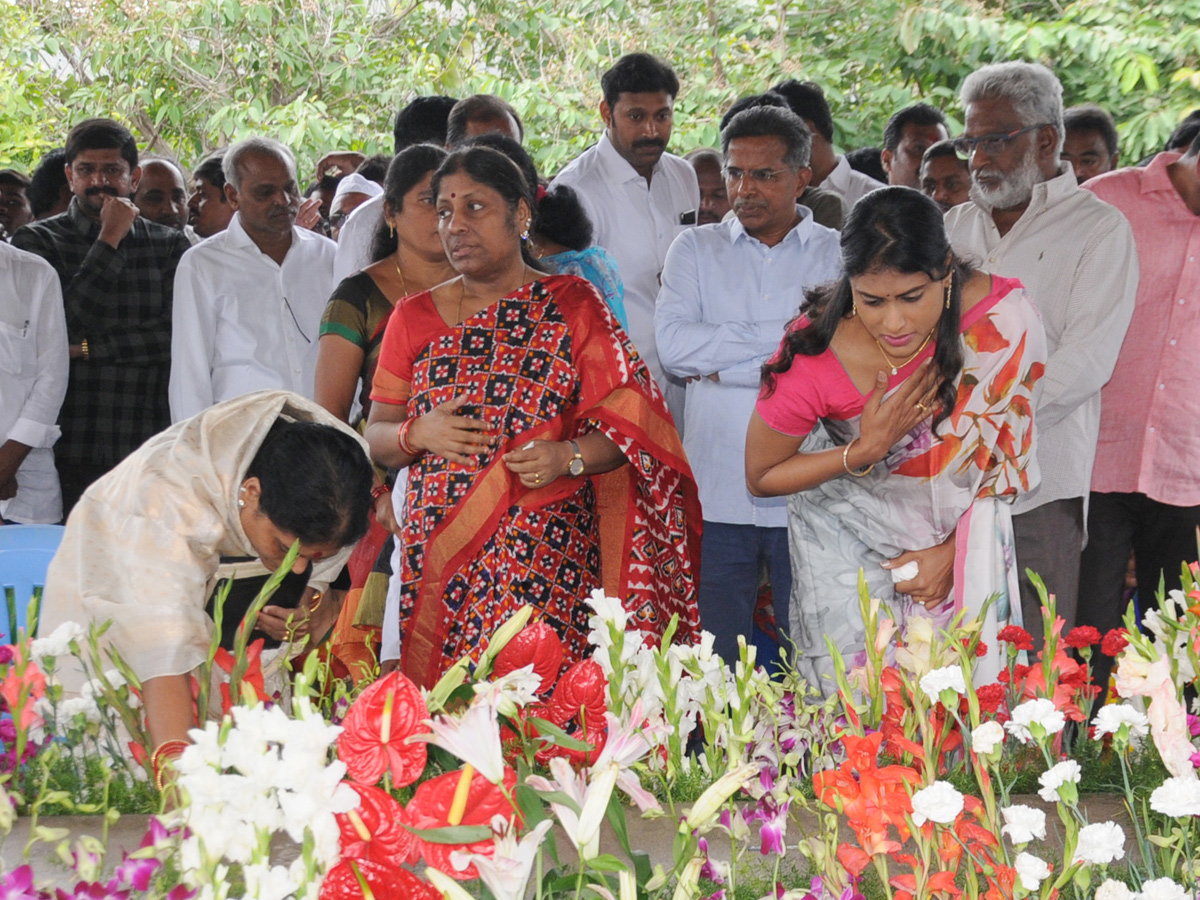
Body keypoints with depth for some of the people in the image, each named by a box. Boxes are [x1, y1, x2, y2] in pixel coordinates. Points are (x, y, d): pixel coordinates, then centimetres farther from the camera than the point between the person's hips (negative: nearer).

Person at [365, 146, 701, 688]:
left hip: (547, 558, -2)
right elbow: (374, 436, 14)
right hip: (438, 556, 2)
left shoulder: (572, 307, 6)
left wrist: (571, 456, -16)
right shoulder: (414, 317, 14)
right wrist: (418, 433, -6)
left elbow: (627, 425, 2)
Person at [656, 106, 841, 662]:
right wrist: (787, 335, -7)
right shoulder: (695, 250, 13)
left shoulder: (841, 256, 7)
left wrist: (724, 363, -7)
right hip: (715, 494, 1)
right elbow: (673, 344, -5)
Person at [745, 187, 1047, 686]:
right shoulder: (813, 355, -27)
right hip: (850, 543, -2)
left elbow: (1008, 451, -6)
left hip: (964, 534, 2)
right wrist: (867, 450, -24)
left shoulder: (1003, 314, -22)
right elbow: (761, 478, -11)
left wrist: (953, 551, -8)